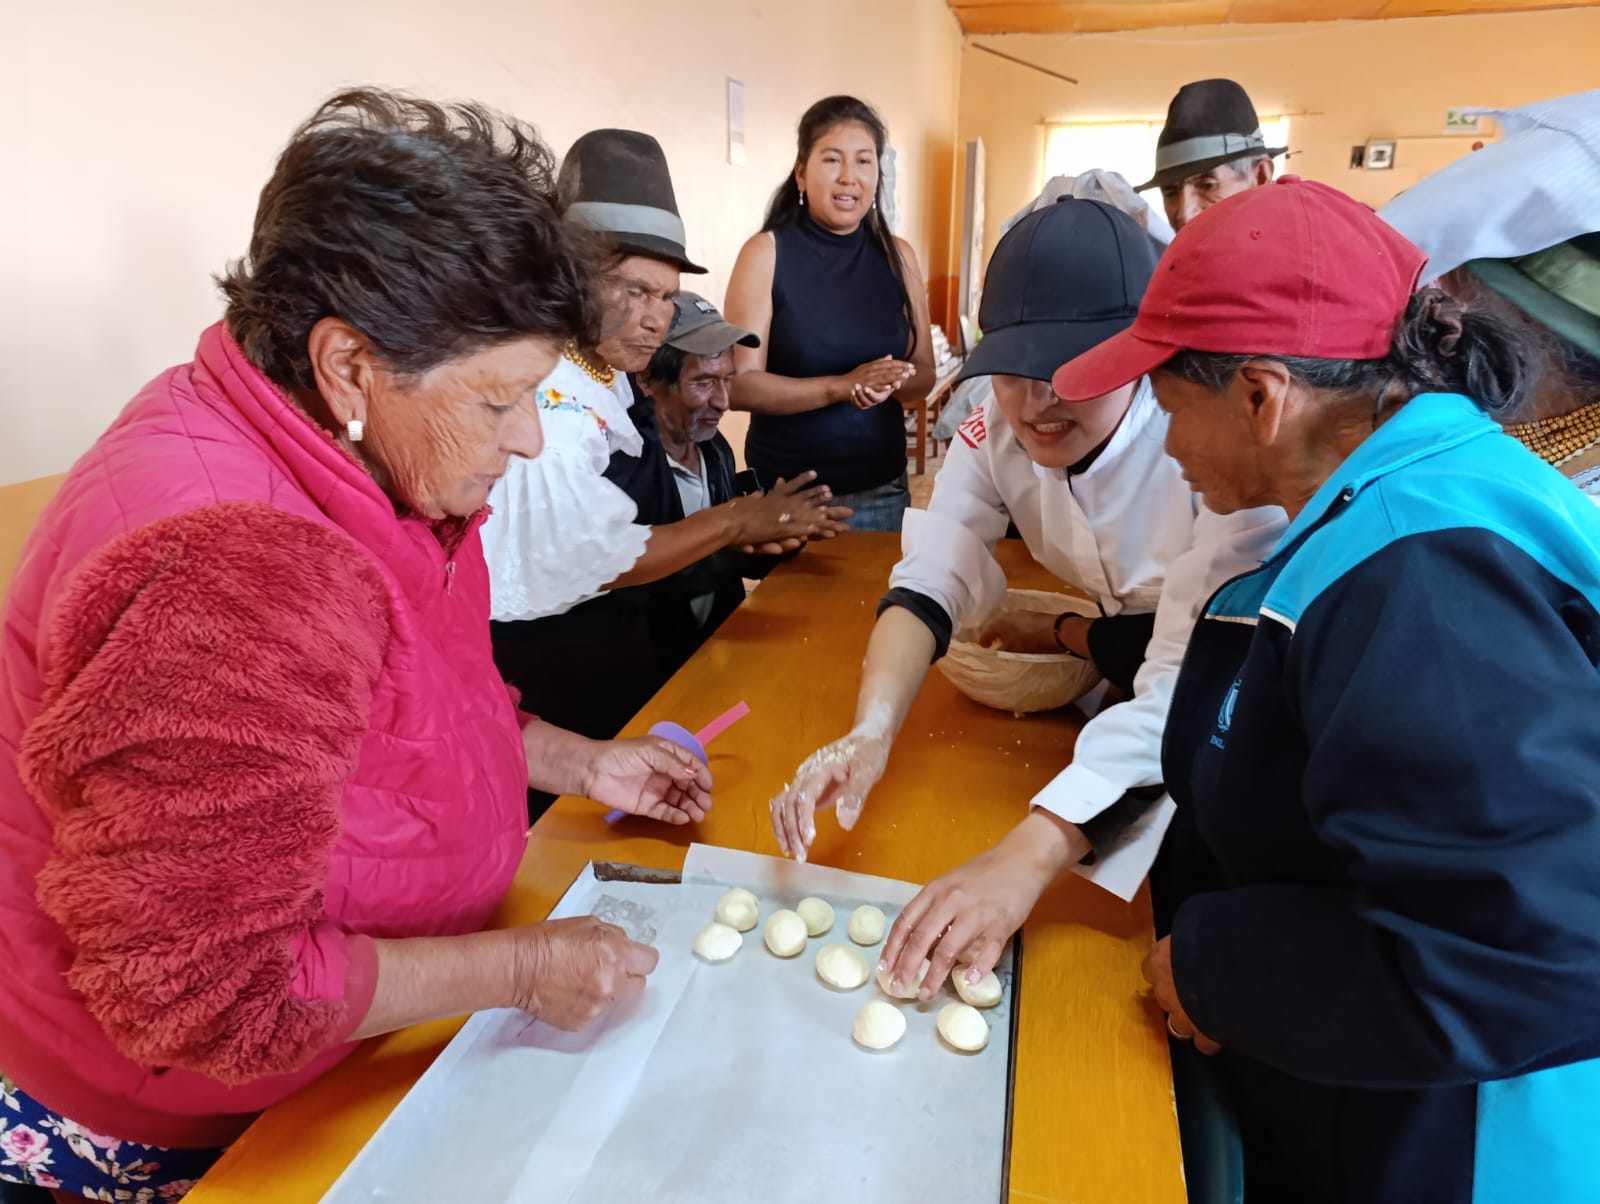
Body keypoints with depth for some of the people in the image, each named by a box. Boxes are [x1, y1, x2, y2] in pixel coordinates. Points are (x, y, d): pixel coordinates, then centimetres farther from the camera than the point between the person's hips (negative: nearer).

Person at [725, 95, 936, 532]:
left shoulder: (897, 255, 2)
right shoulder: (767, 252, -8)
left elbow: (924, 375, 6)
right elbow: (739, 385, -12)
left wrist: (892, 384, -17)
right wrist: (840, 386, -25)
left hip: (882, 492, 4)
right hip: (787, 493, -3)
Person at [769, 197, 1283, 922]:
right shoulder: (996, 431, -14)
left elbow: (1189, 680, -38)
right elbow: (928, 587, -19)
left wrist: (1025, 858, -46)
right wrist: (868, 736, -37)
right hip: (1104, 693, 4)